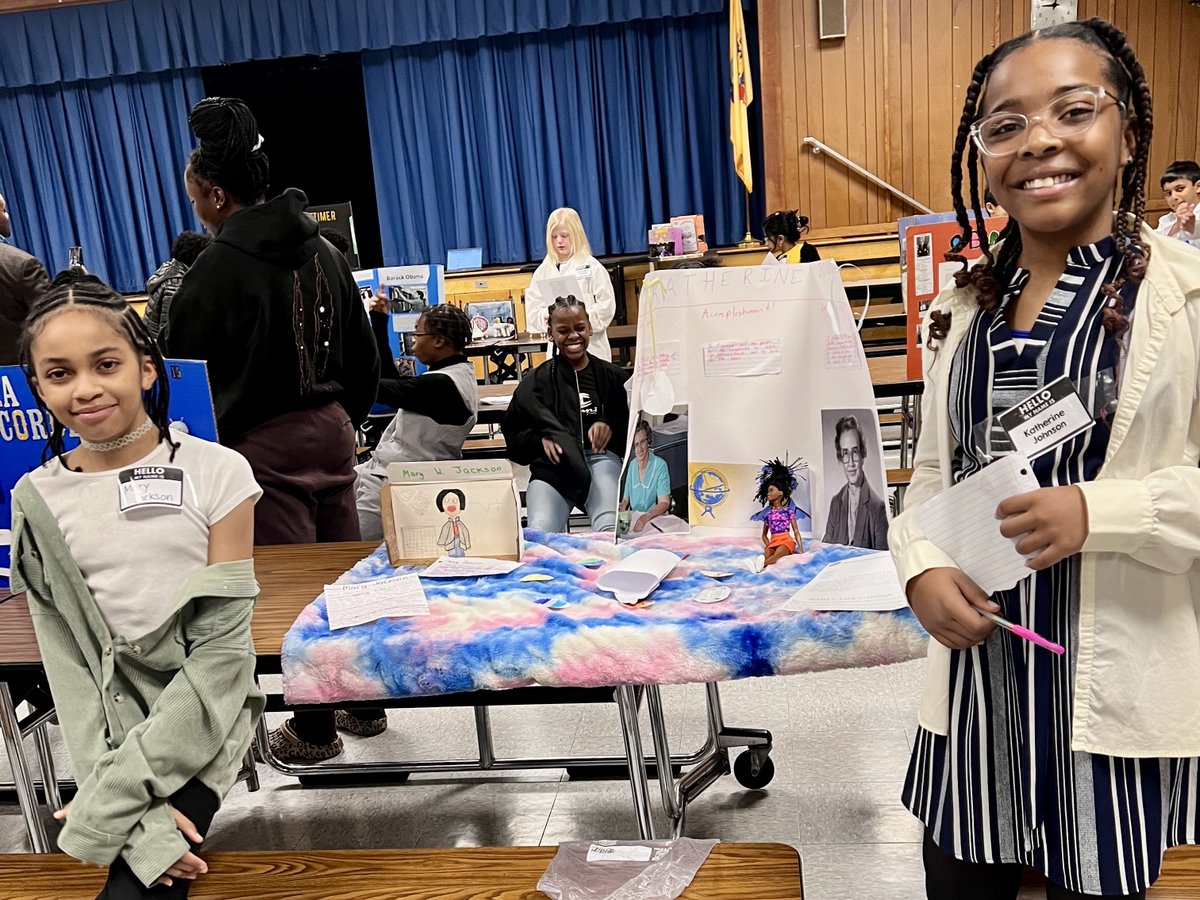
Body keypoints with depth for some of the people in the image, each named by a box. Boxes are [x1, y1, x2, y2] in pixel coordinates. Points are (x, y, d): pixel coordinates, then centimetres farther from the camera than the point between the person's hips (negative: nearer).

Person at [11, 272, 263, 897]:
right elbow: (68, 664, -3)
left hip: (204, 721, -2)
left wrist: (112, 797, -15)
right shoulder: (38, 501, -1)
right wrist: (138, 817, -14)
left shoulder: (216, 473, -9)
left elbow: (223, 647, -11)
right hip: (113, 726, 2)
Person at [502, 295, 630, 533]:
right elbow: (513, 435, 17)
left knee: (610, 530, -34)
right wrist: (540, 439, -4)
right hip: (553, 465, 1)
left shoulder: (614, 376, 19)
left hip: (601, 458, 0)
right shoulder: (535, 382, 20)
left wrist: (610, 427, -2)